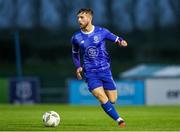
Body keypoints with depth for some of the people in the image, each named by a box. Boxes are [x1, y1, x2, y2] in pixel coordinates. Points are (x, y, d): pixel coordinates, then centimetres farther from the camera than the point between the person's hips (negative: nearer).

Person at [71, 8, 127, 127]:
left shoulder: (102, 32, -3)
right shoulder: (76, 37, 2)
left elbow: (116, 39, 9)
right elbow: (75, 53, 19)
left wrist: (121, 42, -14)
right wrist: (78, 67, 7)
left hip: (105, 70, 0)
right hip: (90, 73, 0)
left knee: (112, 100, 1)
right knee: (102, 98, -18)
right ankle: (119, 120, -10)